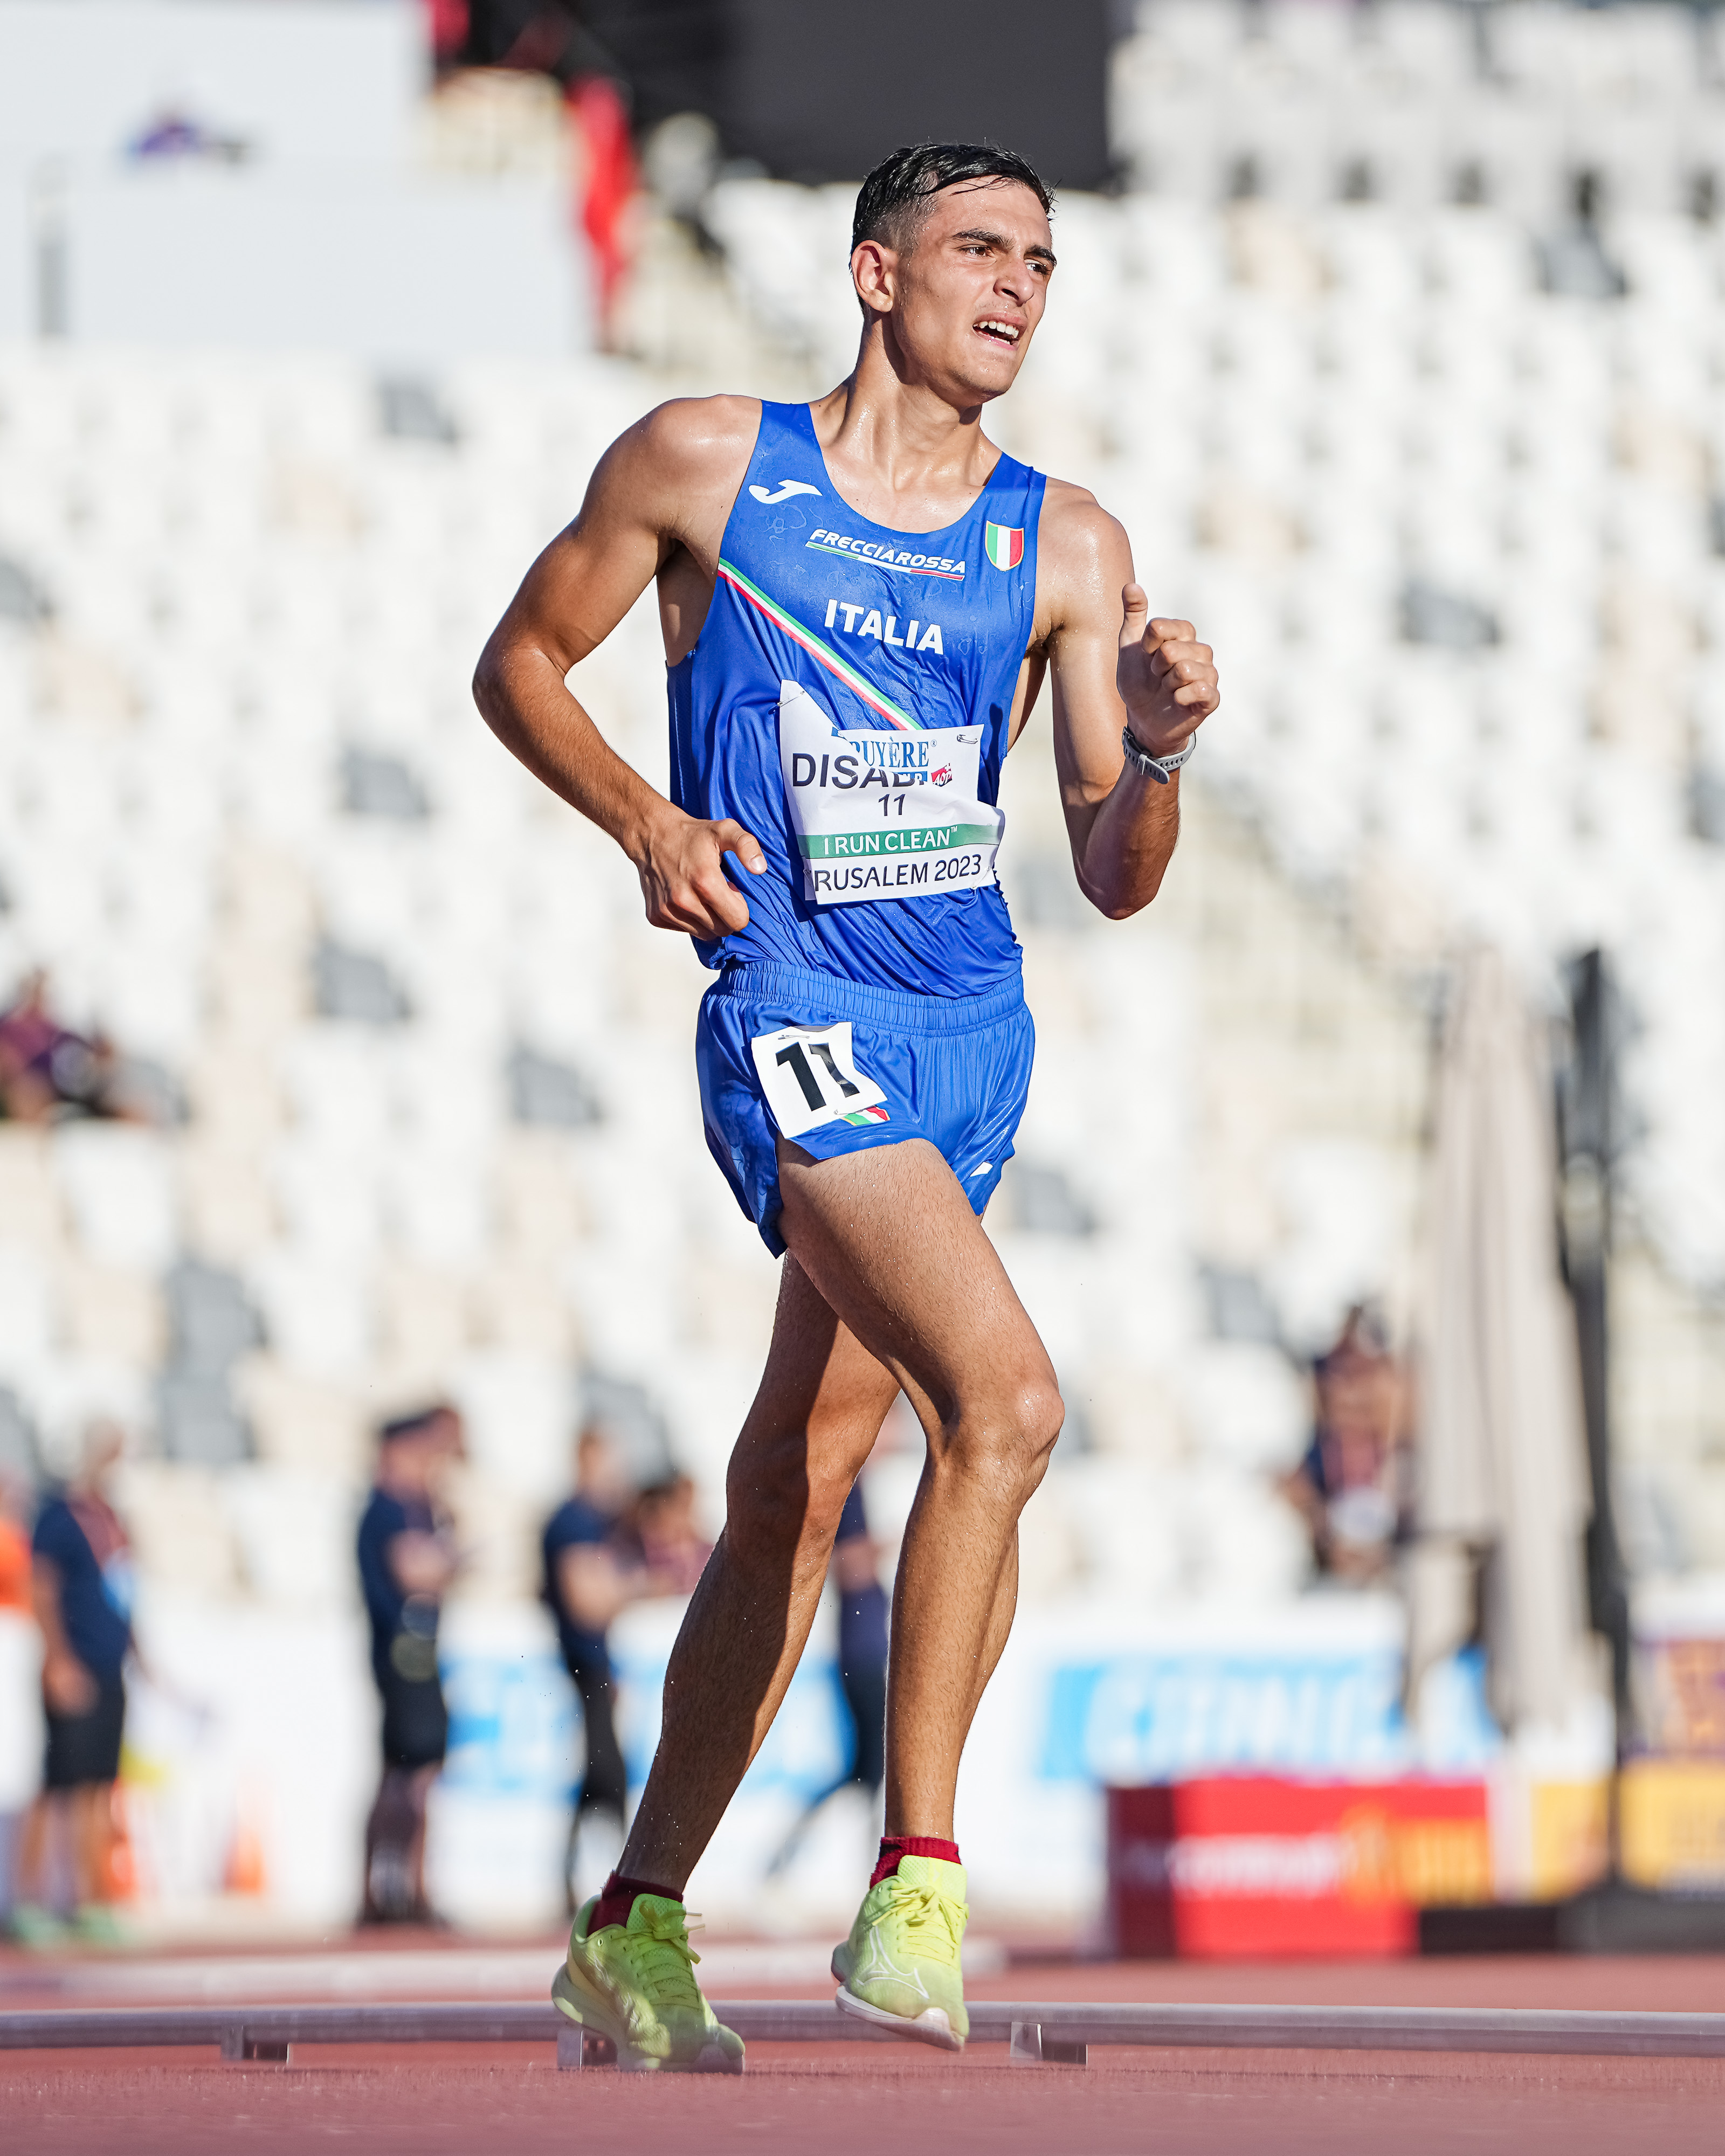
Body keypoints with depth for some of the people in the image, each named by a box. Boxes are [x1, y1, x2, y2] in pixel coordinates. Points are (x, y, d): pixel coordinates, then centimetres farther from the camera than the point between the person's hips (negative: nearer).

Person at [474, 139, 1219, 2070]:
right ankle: (914, 1883, -19)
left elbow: (1115, 884, 5)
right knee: (1004, 1399, -25)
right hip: (797, 1003, -5)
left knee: (796, 1484, 12)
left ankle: (639, 1920, 23)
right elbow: (518, 662, 9)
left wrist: (1152, 755, -15)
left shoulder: (1064, 548, 6)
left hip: (975, 1024, 5)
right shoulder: (704, 463, -1)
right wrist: (643, 820, -7)